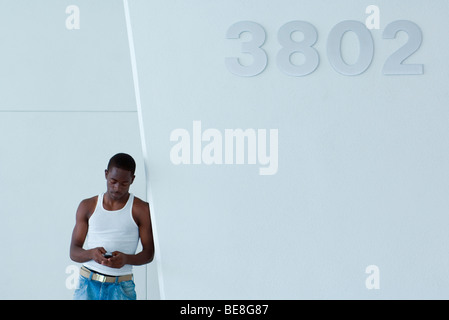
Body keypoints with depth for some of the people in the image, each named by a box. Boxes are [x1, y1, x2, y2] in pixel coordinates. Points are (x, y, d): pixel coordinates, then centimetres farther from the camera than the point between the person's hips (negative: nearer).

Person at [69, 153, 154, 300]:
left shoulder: (141, 209, 1)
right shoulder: (88, 206, 8)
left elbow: (149, 253, 0)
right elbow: (74, 252, 6)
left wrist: (126, 259, -21)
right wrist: (91, 253, -17)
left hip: (121, 288, -2)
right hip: (88, 283, 2)